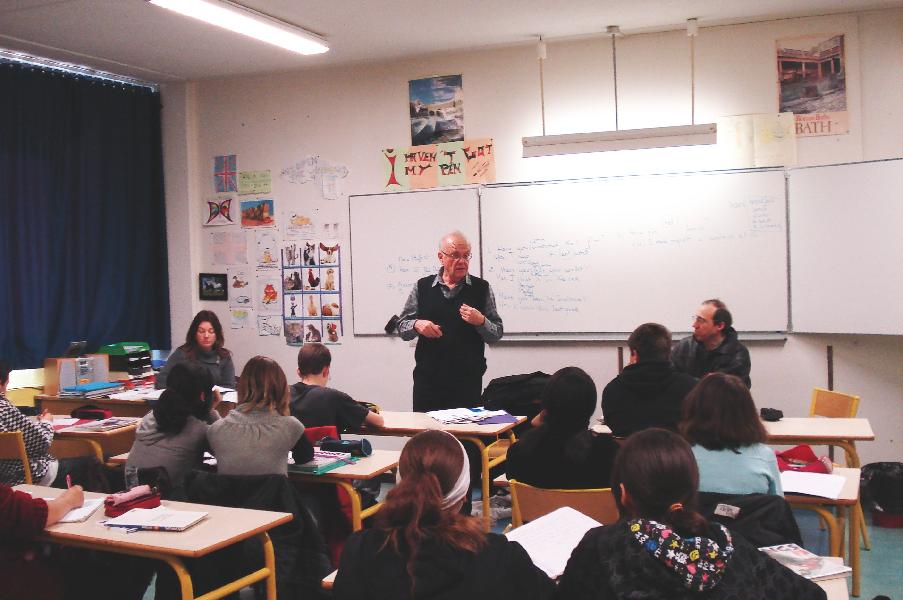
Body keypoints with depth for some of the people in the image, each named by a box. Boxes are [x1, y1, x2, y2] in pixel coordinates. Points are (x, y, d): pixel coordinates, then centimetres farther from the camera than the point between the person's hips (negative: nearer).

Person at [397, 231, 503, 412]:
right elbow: (402, 327, 9)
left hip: (468, 380, -1)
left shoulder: (481, 288, 4)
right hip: (428, 377, 1)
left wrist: (480, 321, -15)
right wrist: (417, 325, -12)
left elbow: (497, 334, 4)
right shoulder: (422, 287, 7)